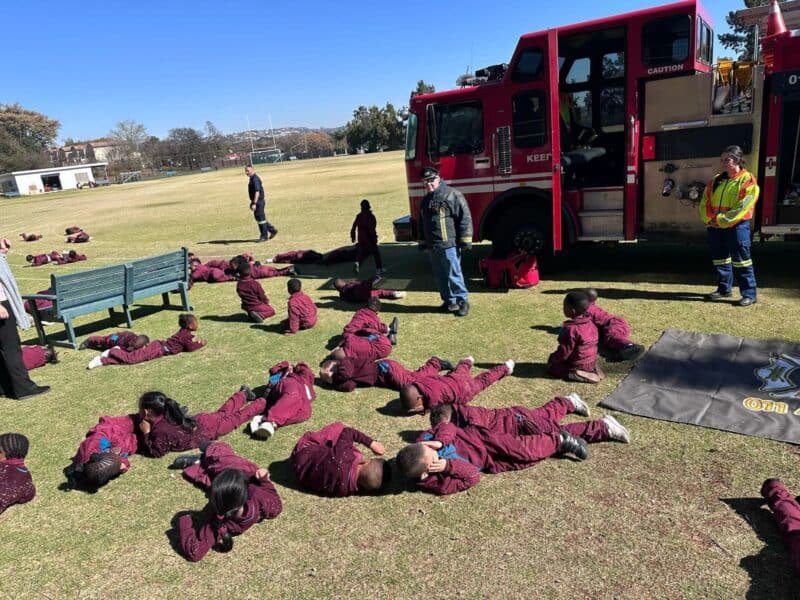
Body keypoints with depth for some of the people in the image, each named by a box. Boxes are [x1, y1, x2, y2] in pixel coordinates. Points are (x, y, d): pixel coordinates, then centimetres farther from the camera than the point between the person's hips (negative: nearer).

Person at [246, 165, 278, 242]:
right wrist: (252, 202, 24)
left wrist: (254, 203, -27)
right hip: (257, 202, 10)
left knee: (260, 219, -3)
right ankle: (272, 230, 21)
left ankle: (264, 236, 5)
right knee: (259, 218, 14)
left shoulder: (255, 179, -17)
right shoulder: (252, 179, 14)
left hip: (259, 202, -10)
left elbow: (257, 192, -24)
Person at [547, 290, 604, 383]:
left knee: (551, 366, 4)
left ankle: (575, 374, -14)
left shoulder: (570, 329, -27)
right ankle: (591, 369, 7)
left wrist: (552, 358, -3)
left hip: (577, 365, -8)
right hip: (592, 362, 8)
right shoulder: (590, 324, 0)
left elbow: (564, 352, -22)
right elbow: (595, 343, 12)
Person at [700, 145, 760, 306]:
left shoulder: (747, 180, -6)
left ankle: (750, 294, -1)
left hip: (736, 226, -6)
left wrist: (721, 220, -18)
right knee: (720, 259, 13)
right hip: (715, 227, 7)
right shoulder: (716, 180, 14)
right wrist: (709, 219, -5)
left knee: (741, 260, -7)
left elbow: (743, 206, -15)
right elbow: (705, 202, 12)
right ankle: (724, 289, 26)